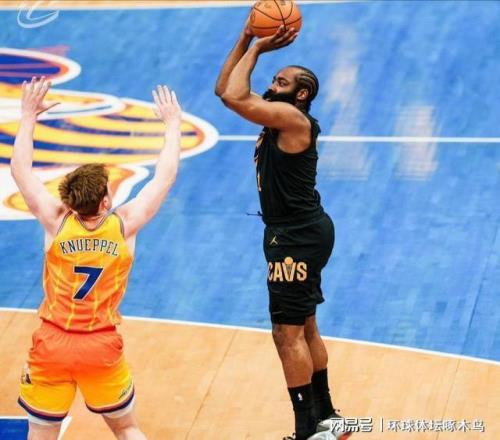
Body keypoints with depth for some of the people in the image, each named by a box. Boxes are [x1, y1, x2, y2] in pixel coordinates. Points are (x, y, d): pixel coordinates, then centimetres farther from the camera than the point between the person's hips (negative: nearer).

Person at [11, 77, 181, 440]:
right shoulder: (125, 225, -11)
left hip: (53, 344, 0)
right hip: (102, 347, 0)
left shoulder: (57, 221, -12)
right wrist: (173, 124, 11)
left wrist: (29, 116, 6)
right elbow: (166, 177, -1)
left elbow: (20, 170, -2)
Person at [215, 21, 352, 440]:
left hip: (298, 236, -10)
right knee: (304, 328, 18)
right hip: (297, 232, 10)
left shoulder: (293, 118, -17)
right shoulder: (277, 116, 10)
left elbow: (234, 97, -28)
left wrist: (257, 49, -17)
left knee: (288, 333, -8)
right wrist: (246, 39, 4)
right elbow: (224, 90, 13)